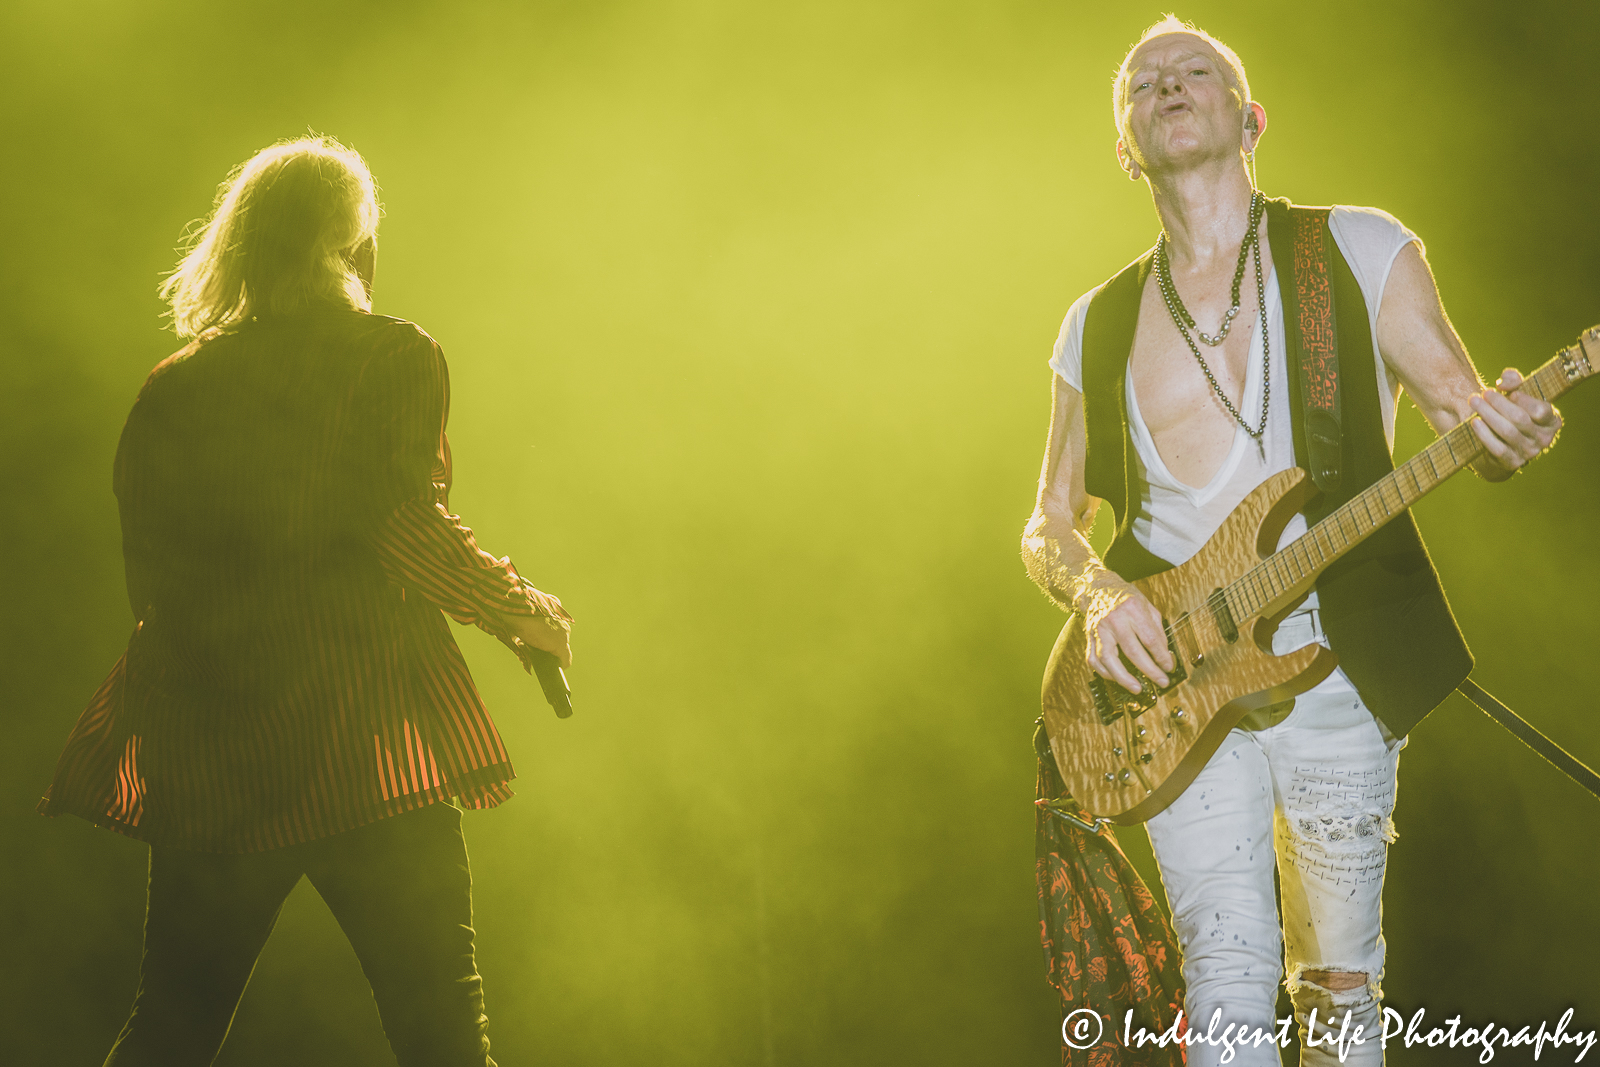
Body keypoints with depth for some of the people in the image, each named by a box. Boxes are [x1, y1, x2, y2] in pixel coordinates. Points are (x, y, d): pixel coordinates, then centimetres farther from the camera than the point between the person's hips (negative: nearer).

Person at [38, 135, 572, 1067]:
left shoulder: (173, 388, 11)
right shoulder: (394, 360, -2)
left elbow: (151, 575, 10)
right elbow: (401, 527, -13)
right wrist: (528, 612, 0)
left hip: (206, 748, 5)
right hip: (364, 737, -5)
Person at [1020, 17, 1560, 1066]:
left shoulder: (1358, 252, 4)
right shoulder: (1098, 325, 12)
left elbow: (1475, 424, 3)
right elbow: (1050, 524, 15)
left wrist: (1509, 434, -22)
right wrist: (1100, 595, -8)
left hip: (1334, 666, -1)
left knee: (1339, 978, 7)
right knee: (1229, 972, -12)